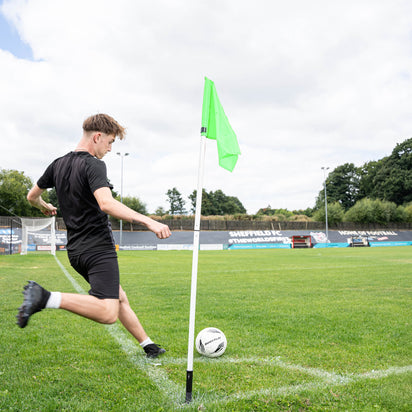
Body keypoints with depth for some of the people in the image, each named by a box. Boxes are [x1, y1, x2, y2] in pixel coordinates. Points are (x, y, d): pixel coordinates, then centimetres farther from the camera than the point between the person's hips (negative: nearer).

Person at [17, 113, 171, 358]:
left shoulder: (58, 165, 12)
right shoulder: (93, 165, -13)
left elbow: (32, 197, 25)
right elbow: (106, 203, -31)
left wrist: (46, 208, 47)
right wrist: (148, 221, -34)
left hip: (76, 250, 10)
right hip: (98, 248, -10)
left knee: (120, 298, 20)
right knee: (108, 314, -19)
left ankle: (148, 345, 25)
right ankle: (46, 298, -22)